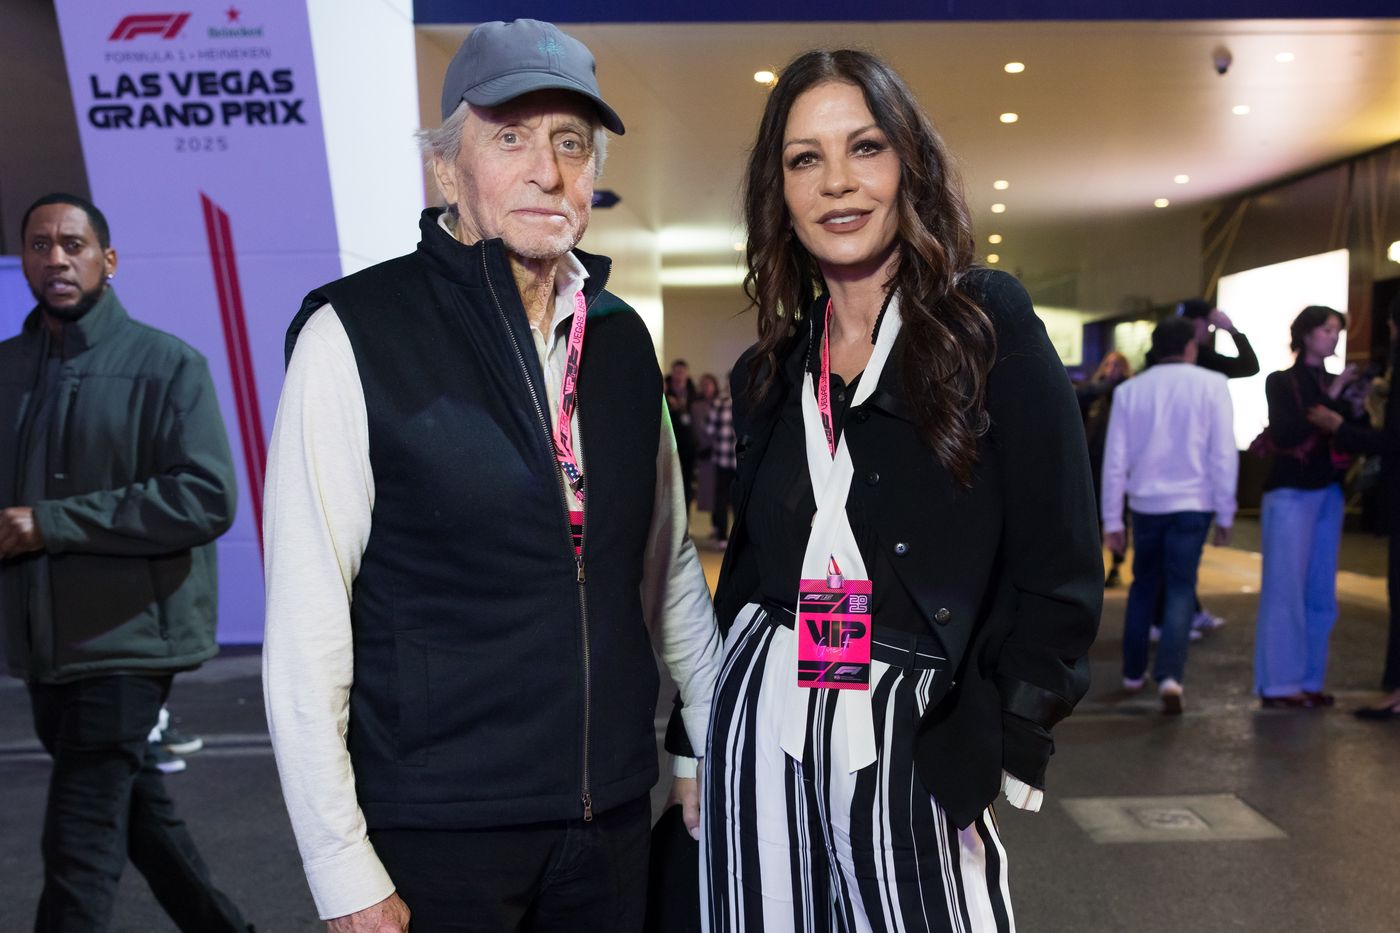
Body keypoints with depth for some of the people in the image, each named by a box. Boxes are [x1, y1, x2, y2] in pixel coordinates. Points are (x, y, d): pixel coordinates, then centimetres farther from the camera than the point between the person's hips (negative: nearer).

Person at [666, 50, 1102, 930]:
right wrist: (705, 732, 12)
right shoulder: (771, 369, 7)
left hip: (918, 731, -4)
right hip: (765, 716, 4)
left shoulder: (990, 322, -6)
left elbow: (1058, 559, -8)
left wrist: (1012, 750, -9)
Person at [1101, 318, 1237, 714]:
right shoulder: (1211, 385, -5)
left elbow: (1115, 460, 0)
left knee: (1143, 586, 17)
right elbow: (1224, 454, -6)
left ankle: (1133, 673, 24)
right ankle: (1170, 675, -14)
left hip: (1145, 503, 2)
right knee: (1180, 589, 2)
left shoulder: (1129, 390, 0)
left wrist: (1111, 521, 5)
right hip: (1192, 503, -2)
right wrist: (1225, 514, 1)